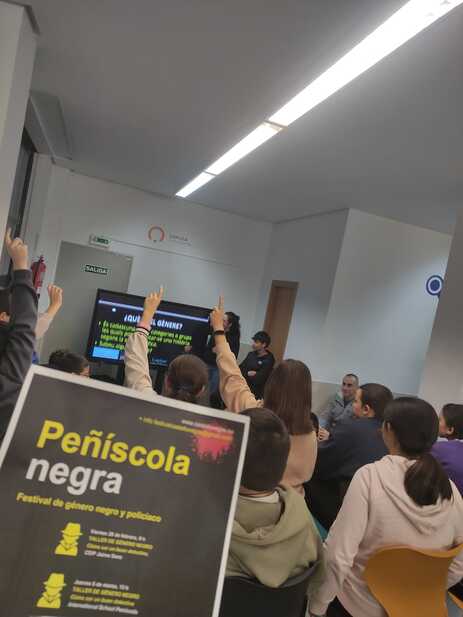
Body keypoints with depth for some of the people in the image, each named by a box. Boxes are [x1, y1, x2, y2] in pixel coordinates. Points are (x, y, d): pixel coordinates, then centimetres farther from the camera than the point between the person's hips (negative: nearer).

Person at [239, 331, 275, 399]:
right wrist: (248, 373, -10)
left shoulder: (269, 360, -12)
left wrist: (245, 374, -6)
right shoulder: (251, 354, 9)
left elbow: (258, 380, -16)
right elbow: (239, 370, 7)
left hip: (255, 393, -6)